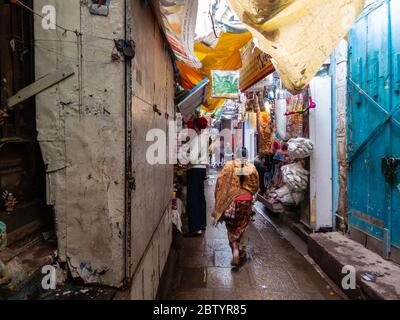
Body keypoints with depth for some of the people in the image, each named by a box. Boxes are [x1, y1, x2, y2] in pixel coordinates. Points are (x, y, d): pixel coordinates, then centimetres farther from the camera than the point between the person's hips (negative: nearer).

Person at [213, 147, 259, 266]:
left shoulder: (229, 166, -7)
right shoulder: (252, 168, -3)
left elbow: (220, 182, -8)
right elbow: (255, 186, 2)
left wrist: (220, 199, 2)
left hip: (231, 201, -1)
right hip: (246, 201, 2)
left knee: (232, 227, 11)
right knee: (240, 226, 18)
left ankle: (235, 250, -1)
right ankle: (237, 249, 30)